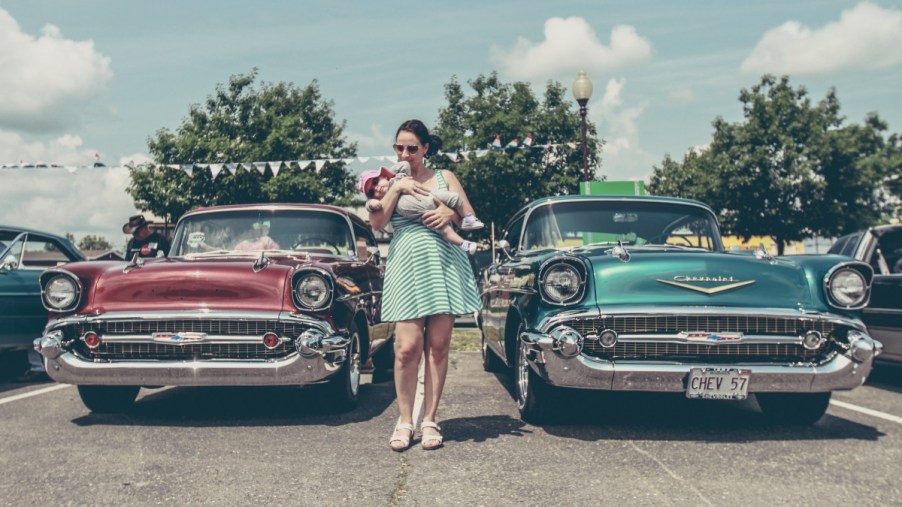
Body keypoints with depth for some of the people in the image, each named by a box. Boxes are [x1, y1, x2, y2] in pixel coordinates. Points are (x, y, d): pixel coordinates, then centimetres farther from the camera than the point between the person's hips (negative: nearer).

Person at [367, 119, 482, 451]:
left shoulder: (445, 177, 15)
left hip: (445, 265, 1)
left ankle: (430, 420, 11)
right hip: (406, 267, 0)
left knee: (438, 345, 1)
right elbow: (376, 223, 0)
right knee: (407, 347, -8)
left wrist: (451, 213, -10)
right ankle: (405, 420, 6)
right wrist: (397, 188, -7)